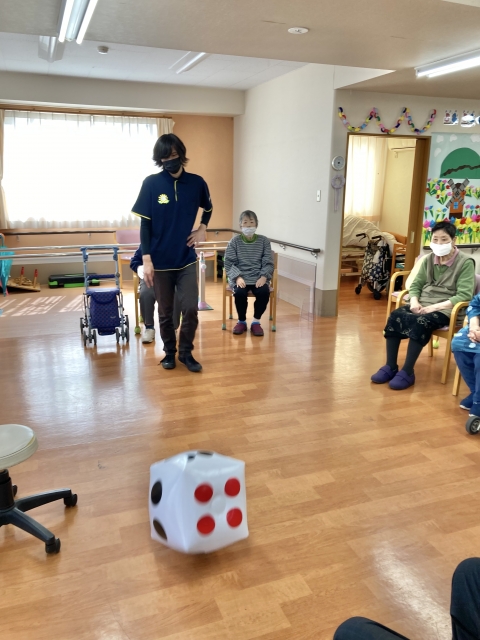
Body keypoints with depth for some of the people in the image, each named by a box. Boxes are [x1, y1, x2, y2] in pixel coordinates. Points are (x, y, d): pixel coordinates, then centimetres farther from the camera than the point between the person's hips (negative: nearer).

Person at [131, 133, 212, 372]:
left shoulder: (196, 183, -1)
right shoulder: (151, 184, -7)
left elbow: (208, 209, 19)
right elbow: (145, 224, -5)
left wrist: (202, 229, 3)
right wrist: (146, 259, -11)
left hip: (187, 259, 1)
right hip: (160, 260, -1)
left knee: (191, 309, -4)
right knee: (165, 312, 9)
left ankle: (186, 352, 16)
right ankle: (169, 351, 28)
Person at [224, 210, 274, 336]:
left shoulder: (264, 241, 7)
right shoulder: (234, 241, 5)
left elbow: (268, 263, 4)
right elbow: (229, 263, -1)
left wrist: (263, 277, -15)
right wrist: (238, 277, -17)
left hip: (258, 278, 1)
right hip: (240, 277, 0)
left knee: (264, 292, -30)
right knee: (239, 292, -32)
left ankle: (256, 321, -6)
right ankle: (241, 321, -4)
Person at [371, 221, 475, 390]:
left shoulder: (465, 262, -6)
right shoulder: (428, 259, 11)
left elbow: (464, 296, -15)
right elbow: (416, 285, 11)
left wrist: (434, 307, -23)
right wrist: (414, 302, -11)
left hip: (446, 309, -5)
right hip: (422, 304, 5)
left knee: (421, 322, -35)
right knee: (395, 316, -23)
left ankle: (407, 372, -24)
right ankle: (390, 367, -15)